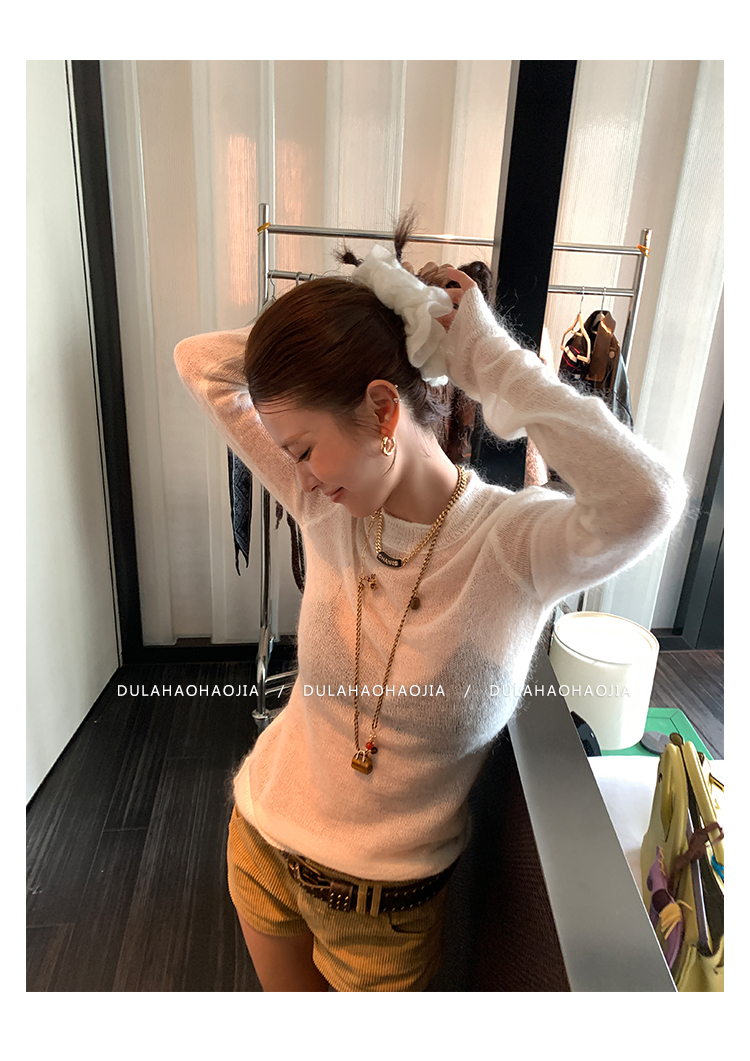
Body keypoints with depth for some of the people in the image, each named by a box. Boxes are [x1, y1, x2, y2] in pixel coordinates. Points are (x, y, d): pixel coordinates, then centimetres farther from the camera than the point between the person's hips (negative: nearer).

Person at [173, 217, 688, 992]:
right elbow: (201, 362, -8)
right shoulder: (326, 507, -14)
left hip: (384, 898, -3)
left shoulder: (516, 544, -25)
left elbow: (647, 500, -47)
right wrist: (339, 330, -18)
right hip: (261, 838, 4)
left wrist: (487, 357, -35)